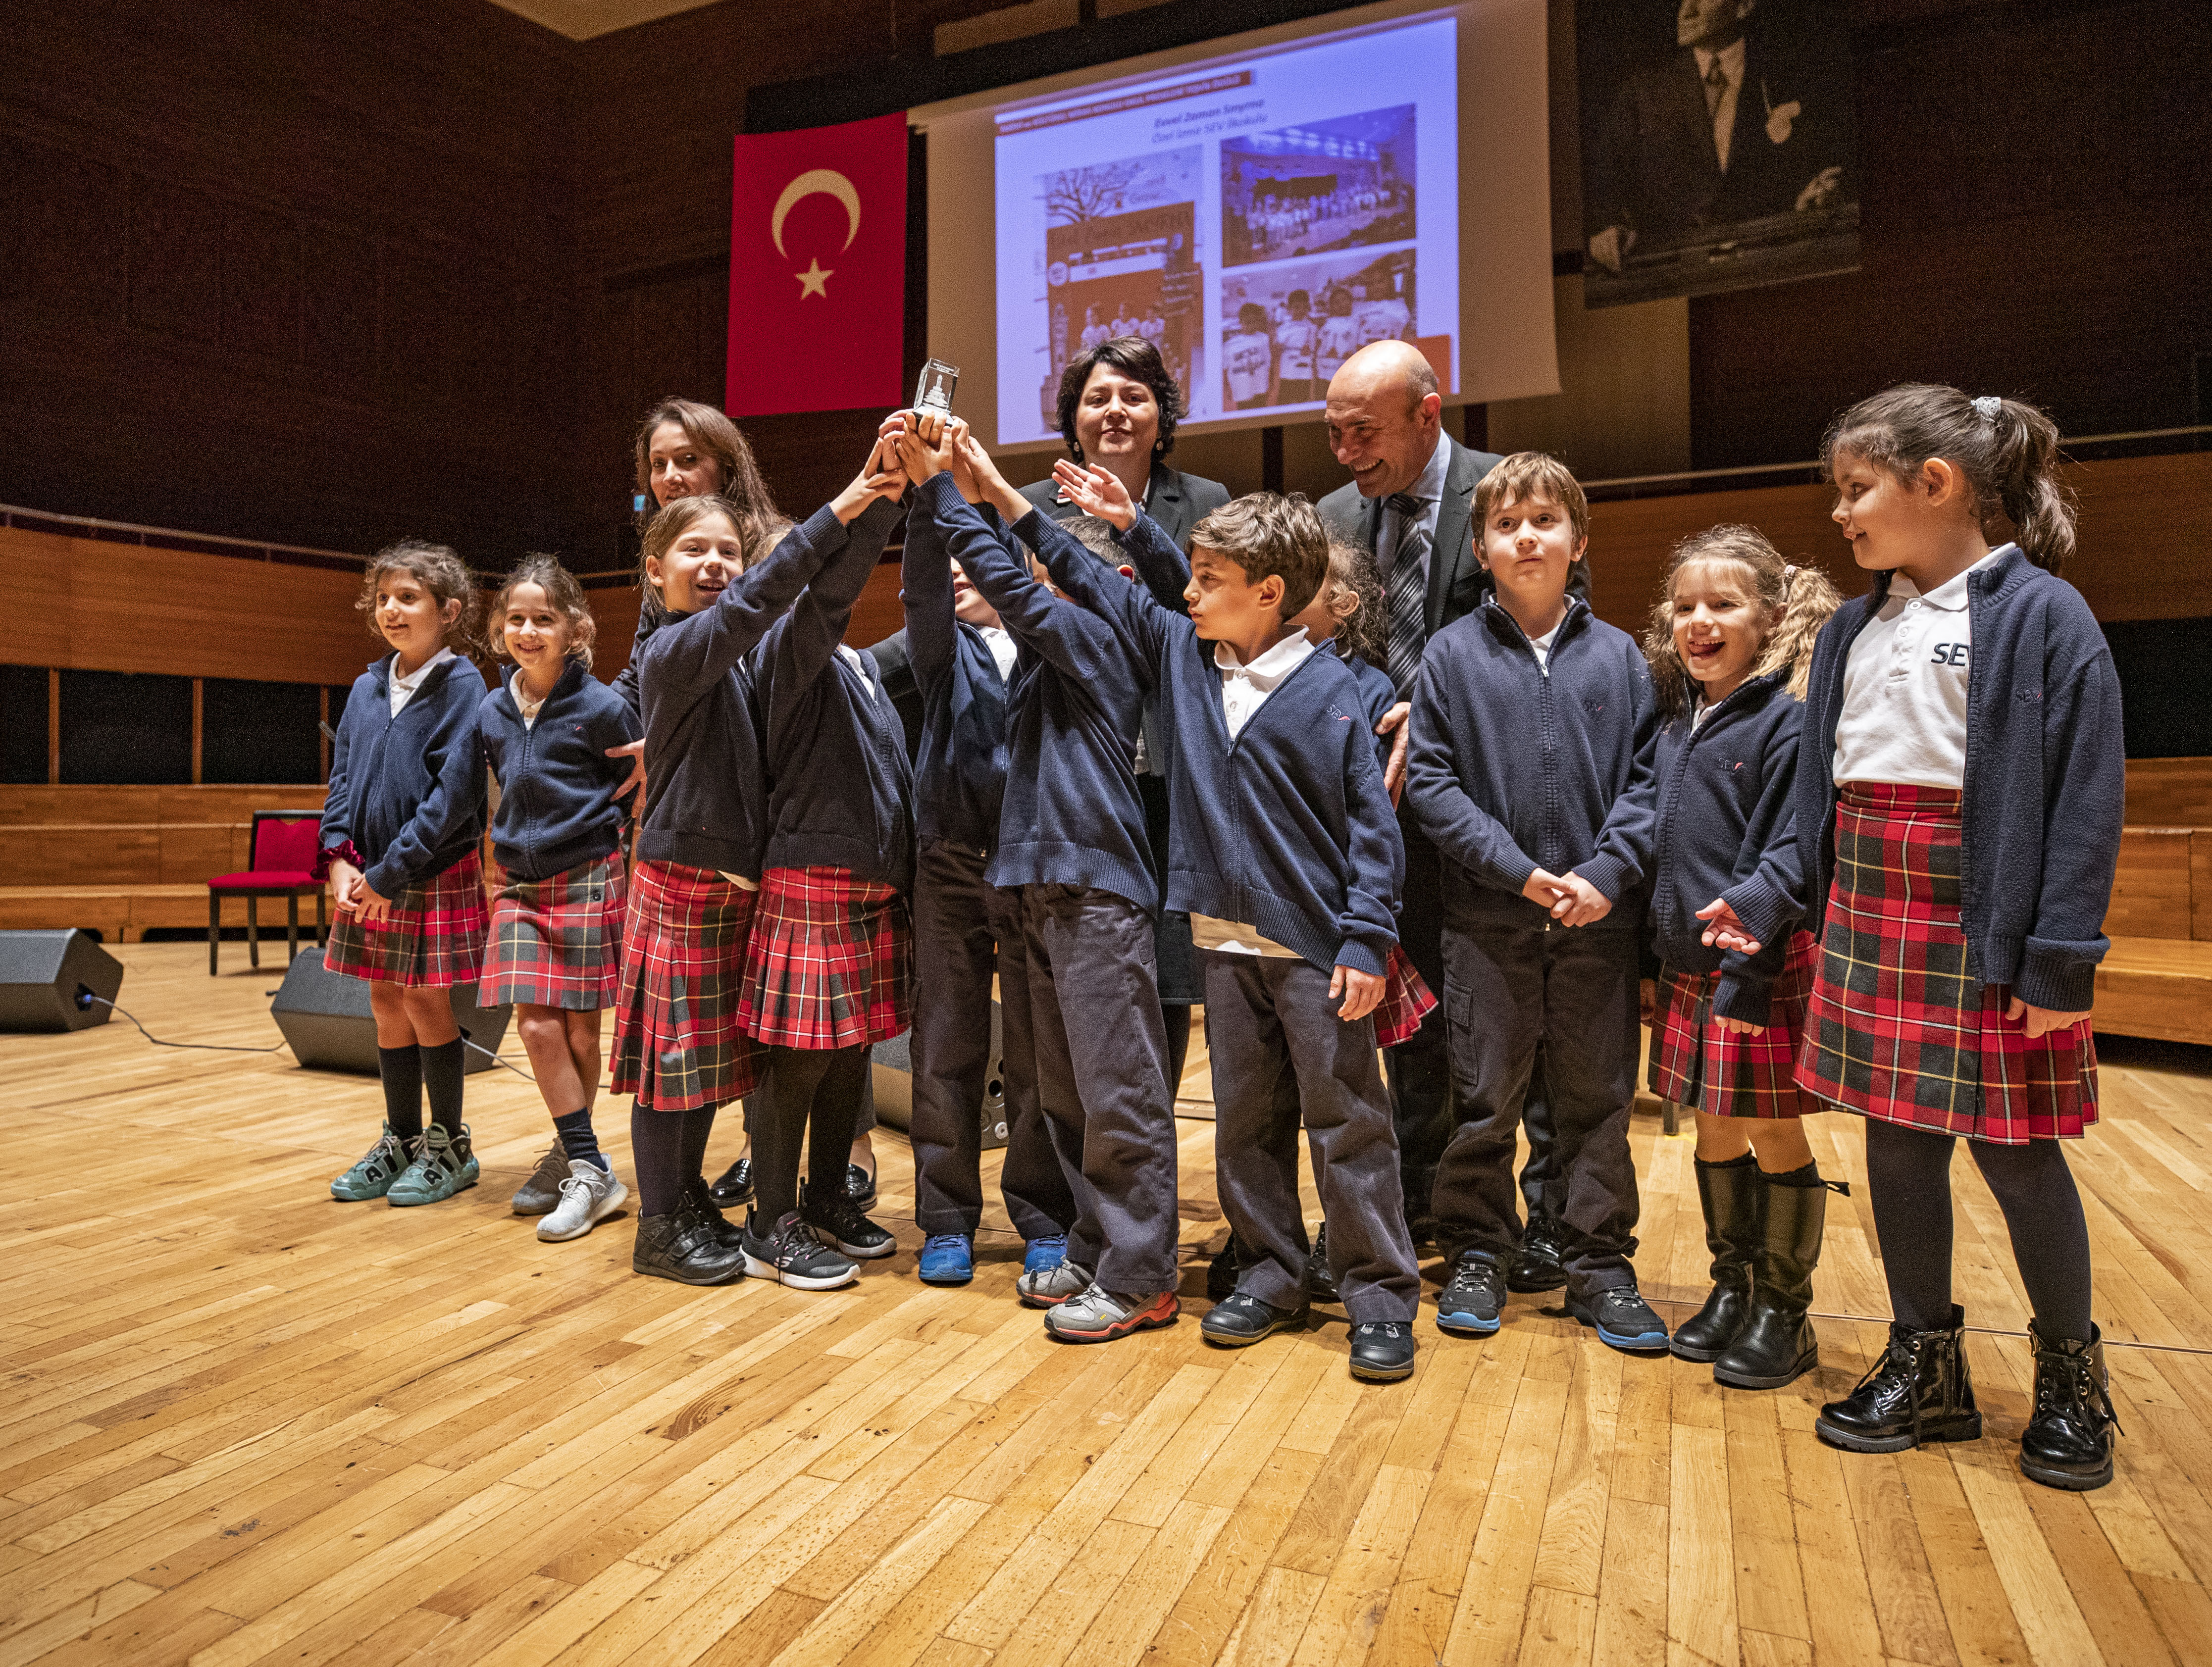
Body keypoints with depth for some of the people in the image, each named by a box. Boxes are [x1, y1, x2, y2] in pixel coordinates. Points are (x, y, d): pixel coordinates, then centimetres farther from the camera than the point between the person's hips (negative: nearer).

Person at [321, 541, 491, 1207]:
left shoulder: (462, 686, -10)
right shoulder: (368, 688, 10)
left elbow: (454, 791, -16)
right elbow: (342, 775, 11)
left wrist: (391, 871, -16)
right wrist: (340, 857, -4)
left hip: (436, 876, -6)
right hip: (369, 880, 6)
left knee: (426, 1006, 2)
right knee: (388, 1008, 12)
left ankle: (449, 1146, 18)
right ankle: (401, 1141, 26)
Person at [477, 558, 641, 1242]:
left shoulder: (600, 707, -8)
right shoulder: (491, 713, 7)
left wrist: (628, 877, -3)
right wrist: (509, 857, 16)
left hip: (587, 879, -5)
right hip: (519, 884, 5)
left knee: (579, 1031, 2)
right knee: (536, 1025, -3)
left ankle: (572, 1159, 20)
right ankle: (589, 1169, 8)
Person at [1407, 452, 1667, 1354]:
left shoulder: (1617, 654, 4)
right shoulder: (1453, 652, 0)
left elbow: (1647, 777, 2)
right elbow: (1430, 780, -4)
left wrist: (1608, 873, -13)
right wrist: (1515, 869, -12)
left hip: (1601, 919, 2)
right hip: (1488, 918, -1)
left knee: (1599, 1100, 11)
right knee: (1483, 1099, 9)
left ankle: (1601, 1265, 26)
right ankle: (1476, 1256, 25)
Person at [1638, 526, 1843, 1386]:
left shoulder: (1788, 719, -9)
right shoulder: (1674, 720, 10)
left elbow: (1793, 849, -16)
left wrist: (1750, 912, -32)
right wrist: (1651, 963, 14)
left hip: (1763, 964, -6)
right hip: (1687, 965, 6)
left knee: (1775, 1135, 5)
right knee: (1715, 1132, 15)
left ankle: (1784, 1313, 20)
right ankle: (1732, 1289, 31)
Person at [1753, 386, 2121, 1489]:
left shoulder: (2040, 613, -7)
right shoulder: (1857, 628, 11)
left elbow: (2085, 794, -11)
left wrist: (2061, 958, -15)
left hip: (1985, 920, -6)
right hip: (1869, 910, 6)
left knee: (2014, 1149, 4)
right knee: (1896, 1141, 11)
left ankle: (2070, 1373, 28)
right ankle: (1926, 1366, 26)